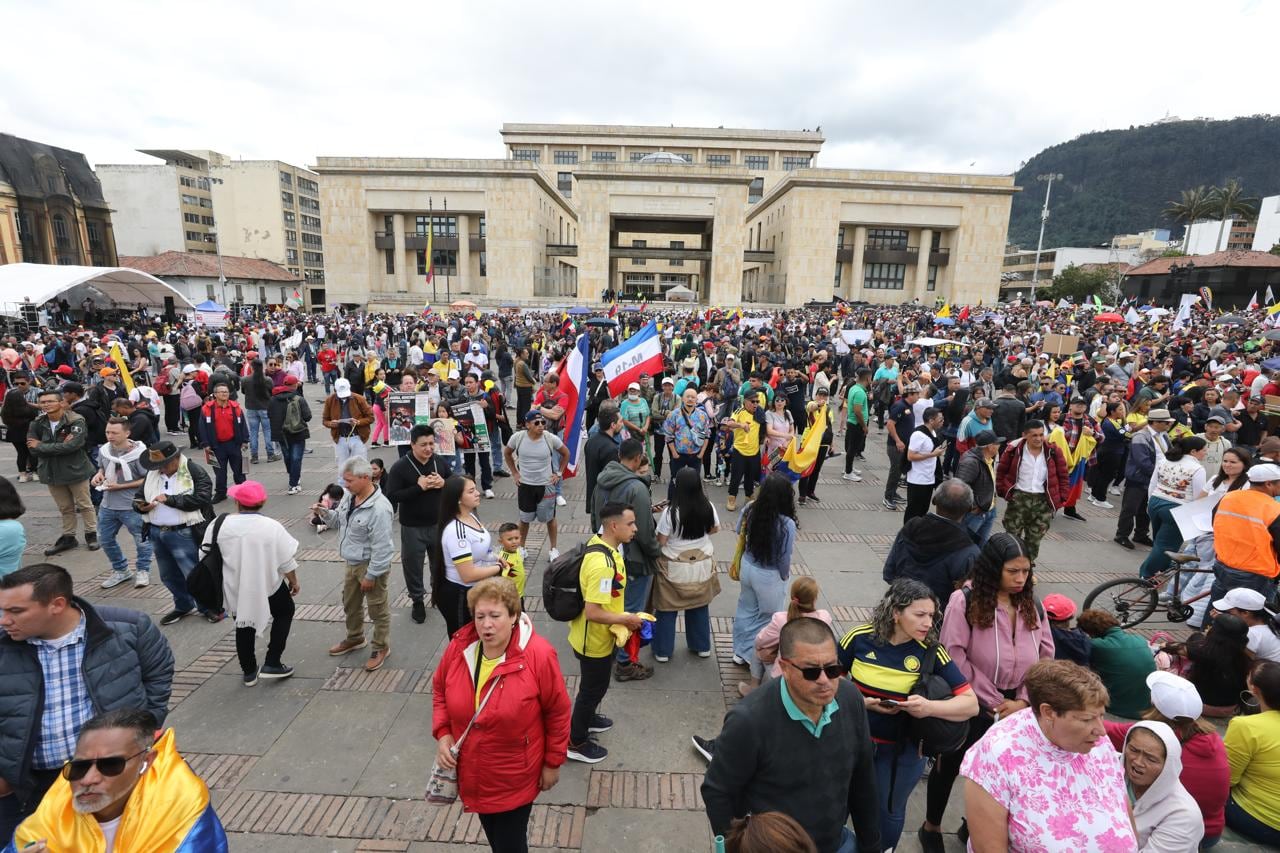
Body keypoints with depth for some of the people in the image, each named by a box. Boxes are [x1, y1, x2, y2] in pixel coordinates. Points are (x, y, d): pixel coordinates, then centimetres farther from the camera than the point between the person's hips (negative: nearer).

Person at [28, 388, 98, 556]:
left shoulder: (76, 422, -15)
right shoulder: (37, 424, 0)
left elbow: (71, 446, -25)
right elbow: (32, 449, -8)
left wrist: (41, 446, -14)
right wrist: (60, 446, -20)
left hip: (75, 470, -4)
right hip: (51, 472, 4)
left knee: (84, 504, 8)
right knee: (65, 508, 16)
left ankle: (91, 534, 22)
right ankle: (68, 537, 28)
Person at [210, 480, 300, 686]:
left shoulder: (219, 525, -12)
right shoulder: (272, 527, -19)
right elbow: (287, 560, -11)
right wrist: (294, 582, 6)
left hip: (235, 588, 3)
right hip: (268, 585, -2)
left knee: (244, 627, 21)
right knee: (285, 612, 22)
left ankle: (249, 672, 32)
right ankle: (272, 664, 15)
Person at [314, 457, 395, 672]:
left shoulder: (378, 508, -30)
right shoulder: (349, 496, -3)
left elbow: (381, 548, -27)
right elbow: (339, 521, 14)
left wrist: (371, 575, -20)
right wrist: (325, 513, -7)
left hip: (371, 565, -9)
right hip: (352, 563, 9)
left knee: (377, 608, 8)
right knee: (350, 603, 26)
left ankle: (381, 648, 27)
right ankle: (355, 638, 49)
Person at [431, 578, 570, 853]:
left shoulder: (538, 654, -27)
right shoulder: (458, 647, -13)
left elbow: (557, 712, -14)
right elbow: (439, 689, 6)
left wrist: (553, 762, -6)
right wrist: (442, 733, -6)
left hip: (514, 776, -4)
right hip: (471, 770, 5)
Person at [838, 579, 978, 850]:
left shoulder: (931, 651, -15)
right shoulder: (860, 637, -16)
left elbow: (971, 704, -14)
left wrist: (929, 707, -31)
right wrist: (860, 701, -20)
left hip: (900, 749, 0)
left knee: (888, 812, 22)